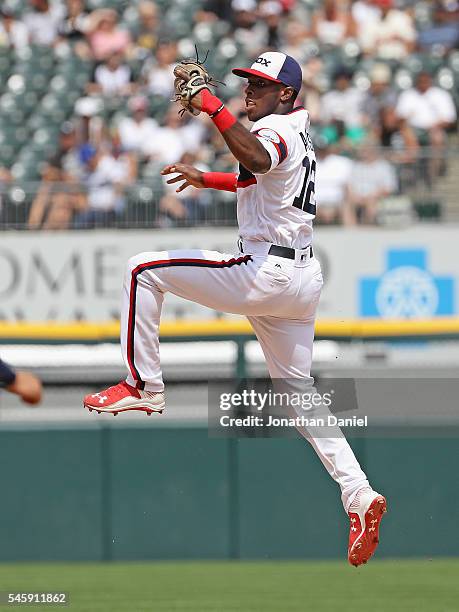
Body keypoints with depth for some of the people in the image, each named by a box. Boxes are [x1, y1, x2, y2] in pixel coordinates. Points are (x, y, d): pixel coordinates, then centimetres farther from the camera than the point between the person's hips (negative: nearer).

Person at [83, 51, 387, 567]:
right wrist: (205, 179, 38)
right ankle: (359, 496, 1)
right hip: (304, 278, 10)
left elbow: (258, 160, -37)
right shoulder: (297, 131, 21)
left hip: (265, 271, -10)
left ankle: (143, 387, -6)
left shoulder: (275, 128, -11)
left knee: (143, 269, -6)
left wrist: (214, 108, -44)